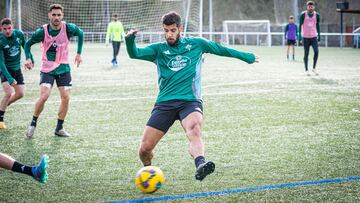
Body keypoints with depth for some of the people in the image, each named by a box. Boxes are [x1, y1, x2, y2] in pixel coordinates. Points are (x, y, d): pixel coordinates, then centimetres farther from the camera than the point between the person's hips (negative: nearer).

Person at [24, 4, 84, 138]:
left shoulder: (69, 28, -11)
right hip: (47, 69, -2)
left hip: (64, 68, 2)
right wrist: (28, 59, -14)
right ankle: (33, 124, 3)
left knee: (66, 98, -3)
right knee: (44, 96, -17)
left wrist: (79, 54, 7)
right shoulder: (42, 31, -14)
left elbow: (80, 34, 11)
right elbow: (28, 44, 1)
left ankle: (59, 129, 12)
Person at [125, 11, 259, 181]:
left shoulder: (196, 44, 13)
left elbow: (220, 49, 24)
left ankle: (200, 166, -59)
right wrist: (130, 40, -26)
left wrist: (246, 56, 31)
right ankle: (147, 171, 27)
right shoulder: (158, 49, 10)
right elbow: (135, 54, -5)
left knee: (194, 130, -35)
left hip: (190, 101, -1)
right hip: (165, 102, 1)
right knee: (145, 147, -5)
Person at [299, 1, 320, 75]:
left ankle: (314, 68, 4)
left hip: (314, 36, 2)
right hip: (305, 37, -2)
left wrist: (319, 36, 8)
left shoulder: (317, 15, 3)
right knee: (306, 53, 1)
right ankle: (306, 70, 10)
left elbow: (318, 26, 11)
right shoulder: (303, 14, -5)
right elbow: (300, 25, -1)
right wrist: (300, 35, -6)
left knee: (316, 51, -12)